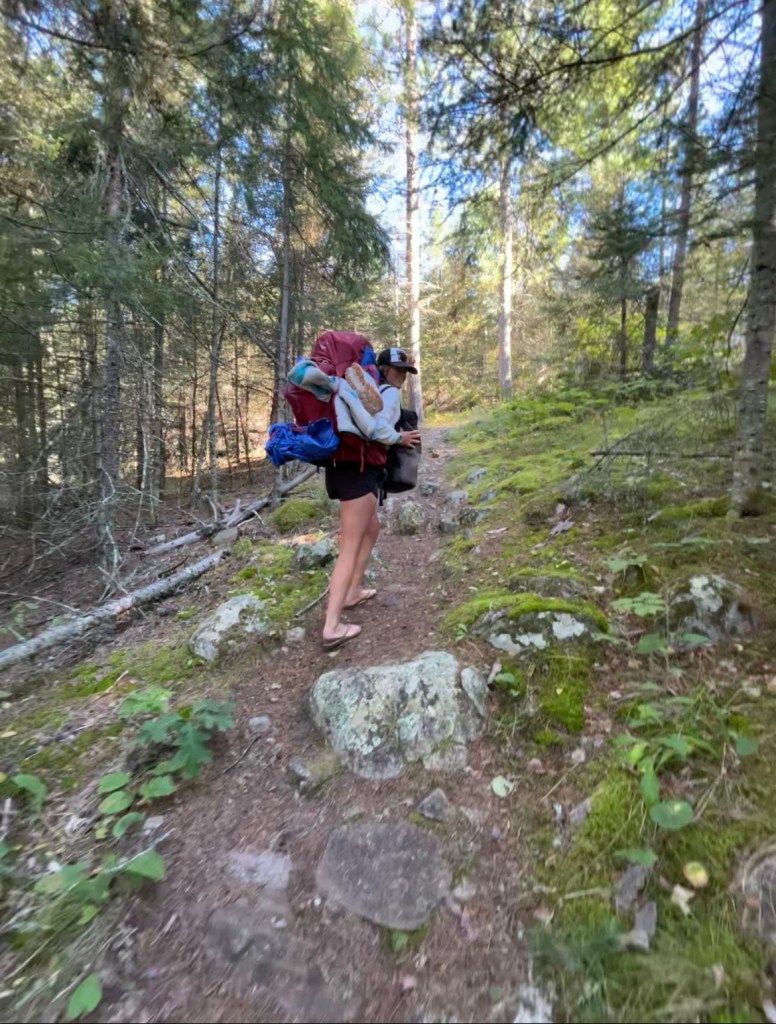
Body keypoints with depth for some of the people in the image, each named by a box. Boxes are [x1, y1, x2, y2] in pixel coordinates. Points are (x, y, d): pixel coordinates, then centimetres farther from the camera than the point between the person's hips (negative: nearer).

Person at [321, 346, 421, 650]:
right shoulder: (390, 392, -3)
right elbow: (378, 427, -20)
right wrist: (399, 438, -2)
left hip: (345, 465, 10)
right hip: (358, 470, -9)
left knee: (371, 529, 25)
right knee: (350, 546, -11)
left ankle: (352, 592, 33)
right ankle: (332, 626, -12)